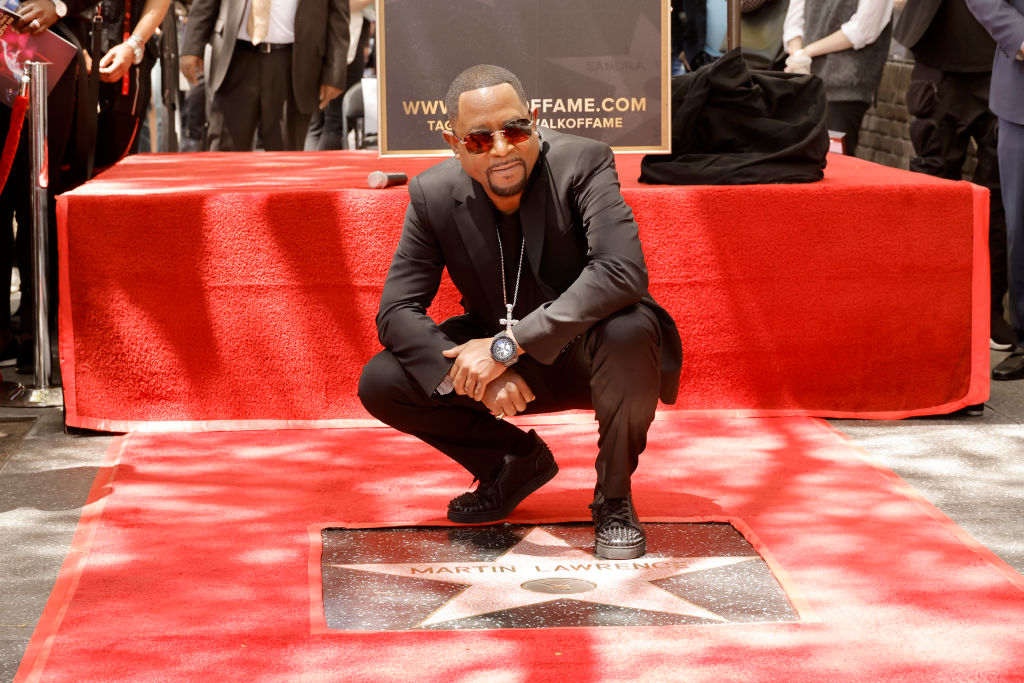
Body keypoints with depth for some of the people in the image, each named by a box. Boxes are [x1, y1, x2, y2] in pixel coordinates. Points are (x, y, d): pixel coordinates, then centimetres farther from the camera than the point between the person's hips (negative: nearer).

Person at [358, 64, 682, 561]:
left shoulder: (582, 163, -22)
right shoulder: (434, 195, -12)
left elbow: (622, 272, -37)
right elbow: (396, 310, -12)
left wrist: (508, 344, -40)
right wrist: (475, 376, -30)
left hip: (589, 353, -4)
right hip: (504, 365, 4)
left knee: (629, 330, -38)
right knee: (380, 384, -15)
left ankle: (614, 497, -11)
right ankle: (518, 461, 11)